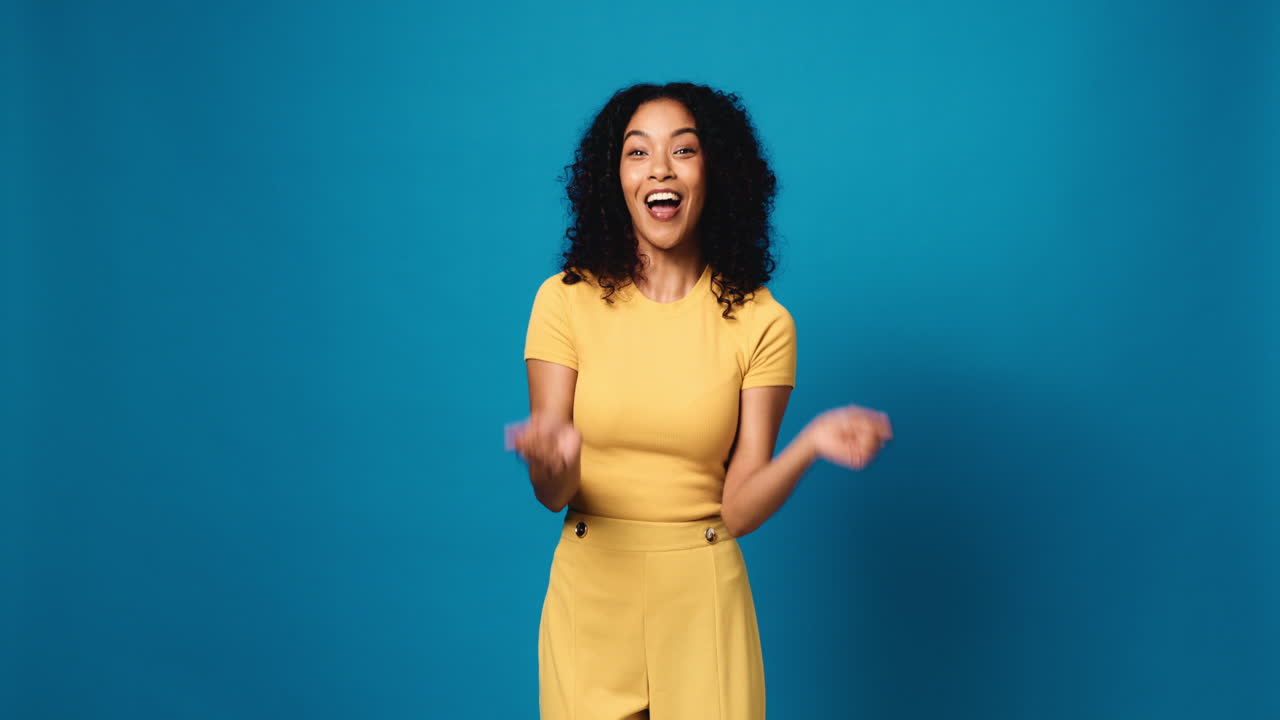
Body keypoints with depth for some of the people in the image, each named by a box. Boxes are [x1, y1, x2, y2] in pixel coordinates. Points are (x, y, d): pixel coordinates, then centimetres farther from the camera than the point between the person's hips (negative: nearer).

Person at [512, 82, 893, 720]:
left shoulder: (761, 322, -7)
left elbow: (740, 509, -8)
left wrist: (810, 446, -26)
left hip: (702, 600, 0)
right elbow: (552, 495, -8)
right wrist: (553, 460, -30)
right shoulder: (566, 300, -6)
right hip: (589, 595, 0)